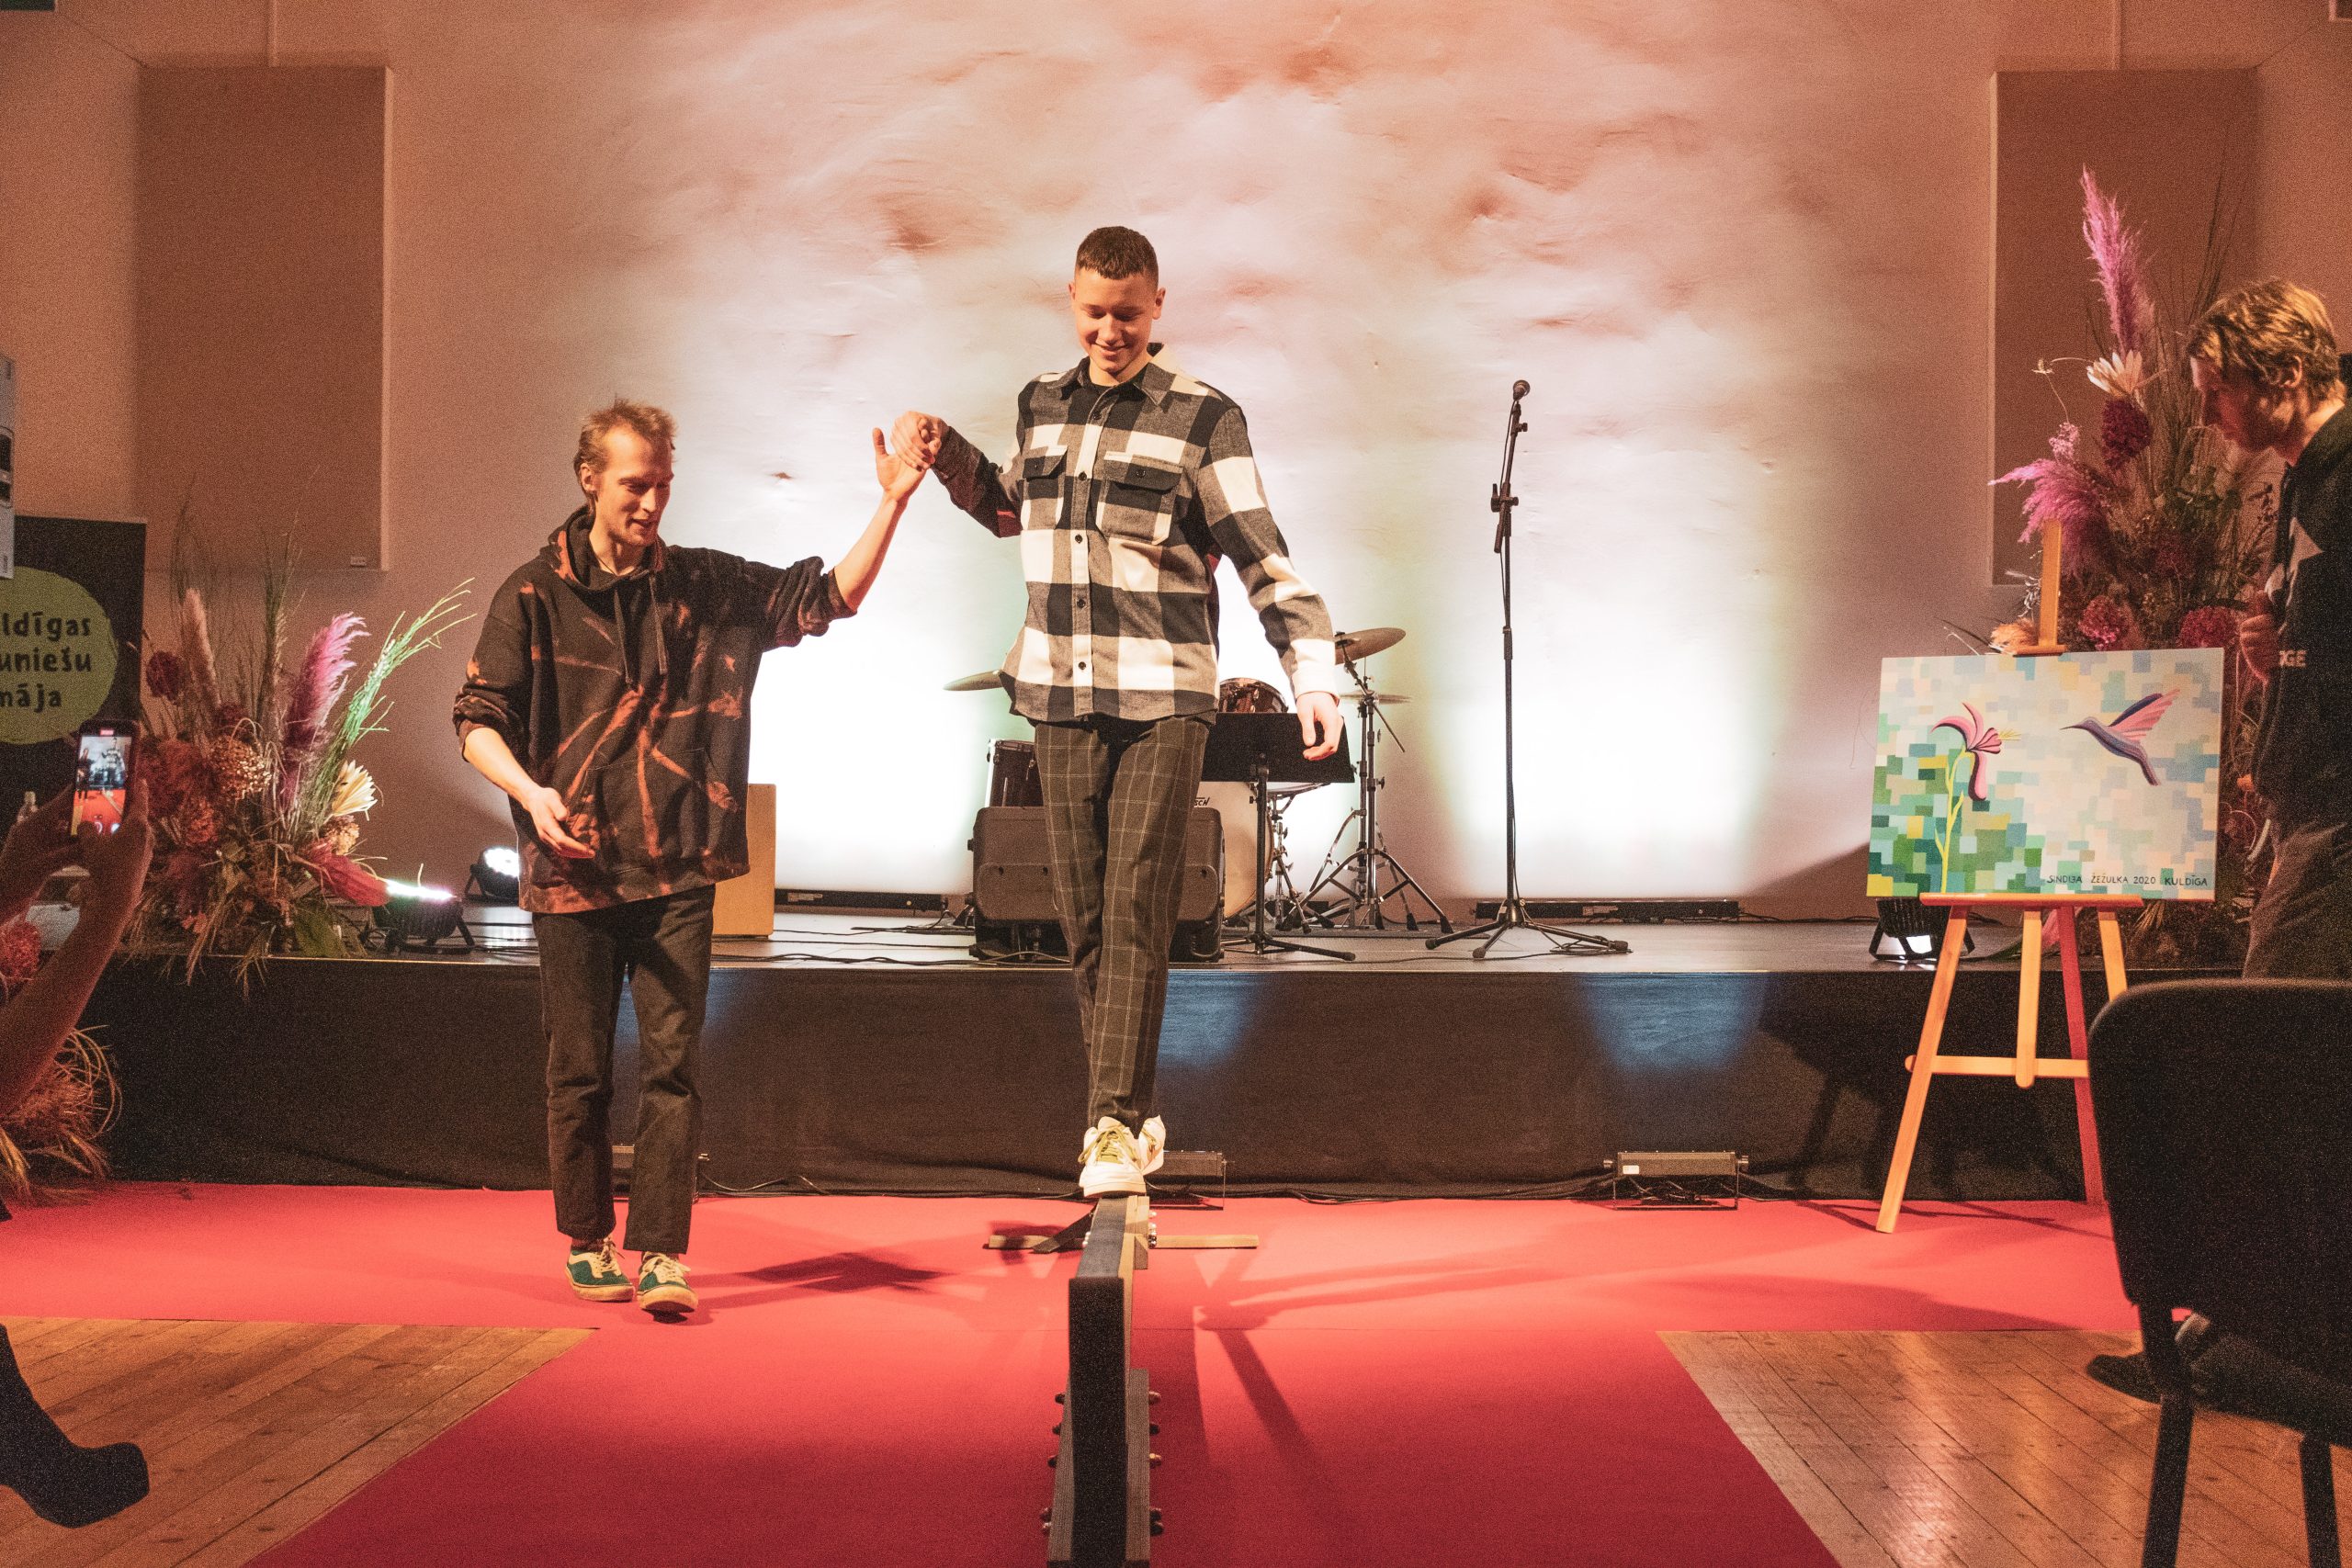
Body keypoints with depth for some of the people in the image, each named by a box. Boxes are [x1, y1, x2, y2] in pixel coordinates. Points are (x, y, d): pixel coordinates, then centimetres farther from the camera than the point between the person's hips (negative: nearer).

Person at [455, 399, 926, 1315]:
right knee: (580, 1071, 6)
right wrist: (528, 790, -20)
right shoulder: (535, 595, 1)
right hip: (575, 872, -1)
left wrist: (892, 505, -4)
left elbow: (828, 596, 8)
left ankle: (659, 1254, -1)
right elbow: (477, 720, -1)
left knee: (671, 1065, -4)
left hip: (677, 872, 1)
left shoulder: (705, 587, 8)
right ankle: (587, 1241, 22)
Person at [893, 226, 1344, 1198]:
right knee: (1083, 917, 5)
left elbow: (1264, 560, -7)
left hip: (1162, 698, -5)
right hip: (1061, 696, 5)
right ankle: (1133, 1117, 15)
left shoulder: (1203, 418, -3)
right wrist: (943, 451, 16)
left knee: (1136, 909, -12)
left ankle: (1115, 1122, -10)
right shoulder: (1041, 407, 12)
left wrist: (1313, 674, -16)